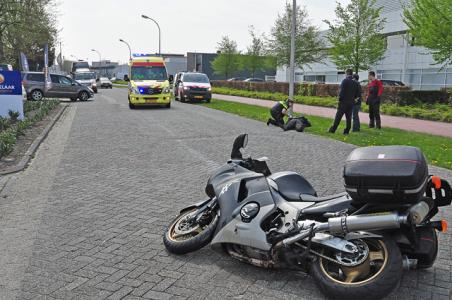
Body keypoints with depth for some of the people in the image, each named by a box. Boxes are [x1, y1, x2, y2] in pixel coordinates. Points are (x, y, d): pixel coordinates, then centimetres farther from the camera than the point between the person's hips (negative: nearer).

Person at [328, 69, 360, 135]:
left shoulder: (345, 81, -10)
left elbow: (341, 91, -16)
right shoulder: (355, 83, 8)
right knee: (348, 117, 8)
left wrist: (340, 99, -6)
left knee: (338, 116, 0)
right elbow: (357, 94, 10)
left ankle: (333, 130, 3)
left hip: (344, 102, -5)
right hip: (351, 102, 5)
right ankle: (347, 131, 10)